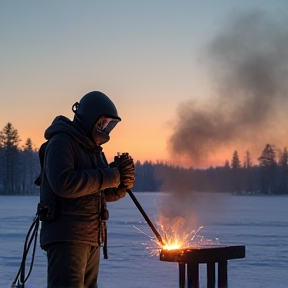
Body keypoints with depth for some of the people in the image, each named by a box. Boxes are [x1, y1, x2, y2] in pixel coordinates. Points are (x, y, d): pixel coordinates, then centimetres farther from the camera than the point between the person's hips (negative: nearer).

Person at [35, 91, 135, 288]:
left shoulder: (94, 149, 19)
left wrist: (122, 179, -1)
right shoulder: (61, 142, -9)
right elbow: (64, 183, -26)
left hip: (91, 238, 9)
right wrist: (110, 177, -19)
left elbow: (106, 194, 21)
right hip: (66, 237, -9)